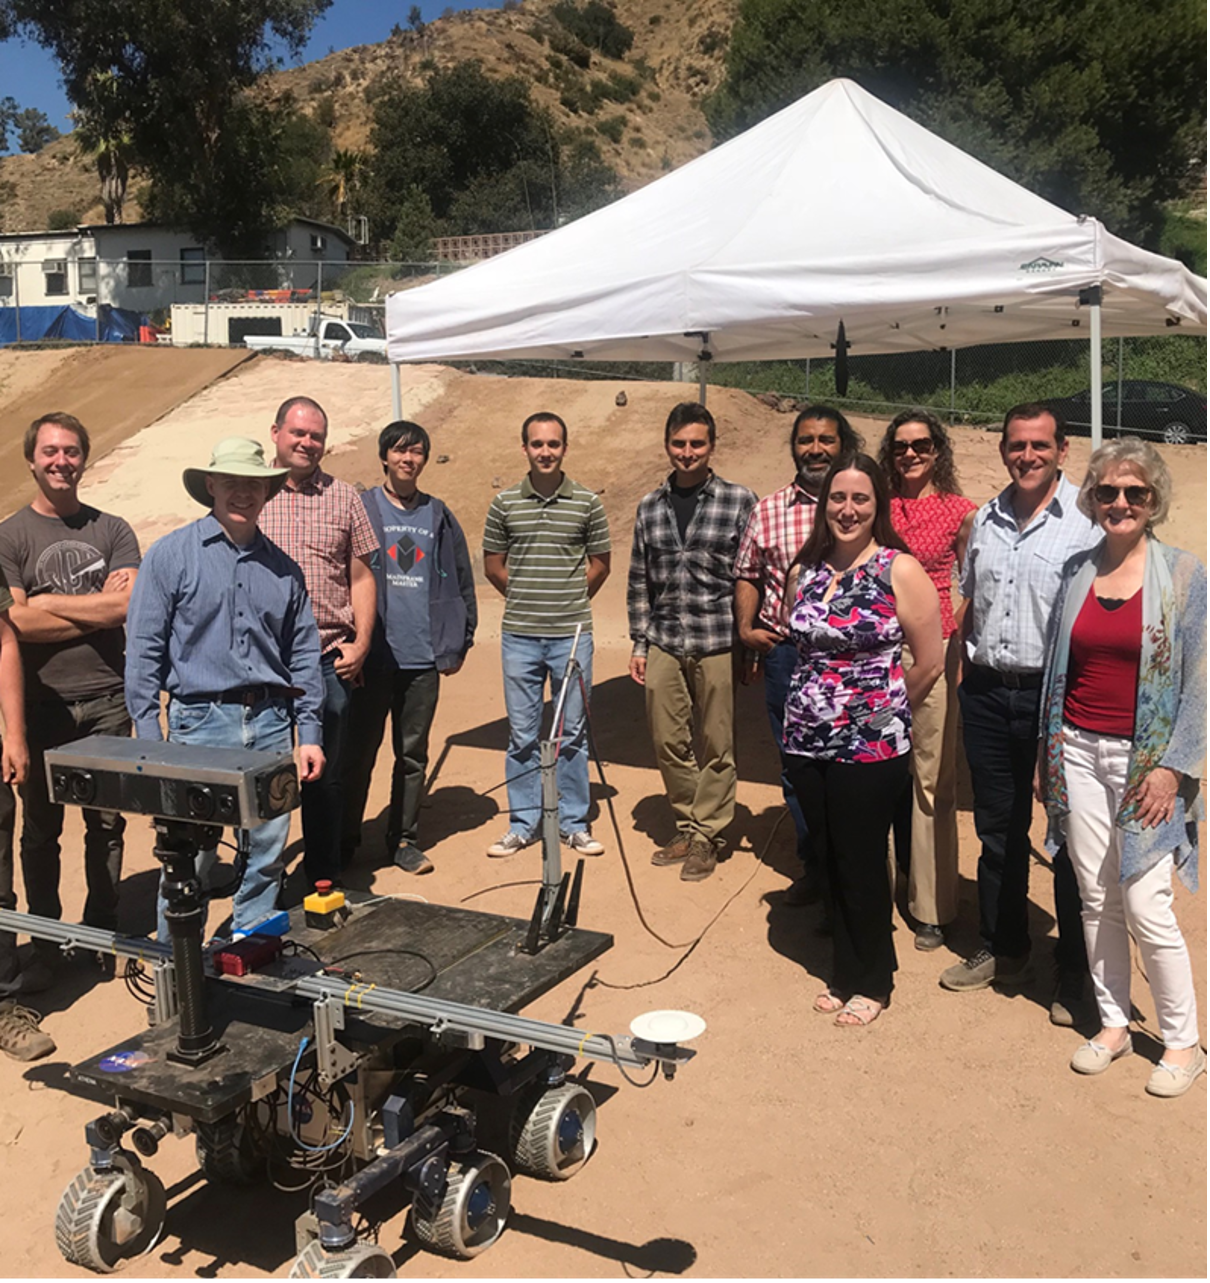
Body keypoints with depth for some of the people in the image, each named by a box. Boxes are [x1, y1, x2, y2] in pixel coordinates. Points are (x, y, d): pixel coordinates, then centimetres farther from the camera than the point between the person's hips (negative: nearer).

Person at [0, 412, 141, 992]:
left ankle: (103, 934, 23)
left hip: (106, 700, 2)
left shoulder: (113, 530, 7)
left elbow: (128, 605, -6)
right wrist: (96, 608, -7)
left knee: (106, 823, 8)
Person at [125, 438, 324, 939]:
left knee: (267, 851, 8)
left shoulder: (282, 567, 12)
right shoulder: (170, 554, 1)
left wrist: (310, 733, 8)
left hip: (271, 722, 4)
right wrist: (149, 739, -7)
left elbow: (304, 654, 14)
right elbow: (144, 651, -2)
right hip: (201, 722, -3)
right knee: (190, 855, -2)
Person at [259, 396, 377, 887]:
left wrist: (361, 643, 0)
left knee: (325, 775, 9)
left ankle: (324, 876, 23)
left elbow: (361, 577, 9)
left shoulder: (343, 498, 7)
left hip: (330, 658, 1)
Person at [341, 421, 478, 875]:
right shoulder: (361, 509, 2)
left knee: (413, 754, 10)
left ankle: (404, 839, 22)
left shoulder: (439, 516, 11)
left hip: (424, 658, 3)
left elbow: (461, 580, 14)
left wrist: (458, 644, 9)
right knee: (359, 751, 4)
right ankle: (344, 840, 17)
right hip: (373, 656, -3)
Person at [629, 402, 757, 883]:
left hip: (718, 644, -4)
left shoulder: (740, 501, -1)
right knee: (668, 743, 9)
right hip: (664, 645, 4)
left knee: (717, 747, 4)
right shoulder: (650, 506, 10)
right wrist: (639, 643, 10)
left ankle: (707, 835, 19)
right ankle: (687, 828, 26)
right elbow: (639, 581, 14)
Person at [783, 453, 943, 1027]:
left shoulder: (900, 570, -8)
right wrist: (818, 703, 9)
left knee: (861, 865, 5)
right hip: (808, 743, 5)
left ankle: (871, 982, 25)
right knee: (831, 861, 14)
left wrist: (882, 713, 4)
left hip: (871, 747, -5)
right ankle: (844, 973, 31)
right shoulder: (803, 571, 6)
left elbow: (930, 662, -5)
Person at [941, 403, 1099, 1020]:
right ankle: (1004, 950, 32)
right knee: (998, 831, 16)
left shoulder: (1087, 521, -8)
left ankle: (1075, 970, 20)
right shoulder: (985, 520, 10)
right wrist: (965, 668, 11)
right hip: (988, 692, 6)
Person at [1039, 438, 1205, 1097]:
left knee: (1146, 906, -4)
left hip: (1145, 758, -4)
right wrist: (1048, 750, 11)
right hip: (1079, 752, 4)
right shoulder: (1075, 571, 7)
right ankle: (1112, 1024, 26)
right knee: (1096, 897, 10)